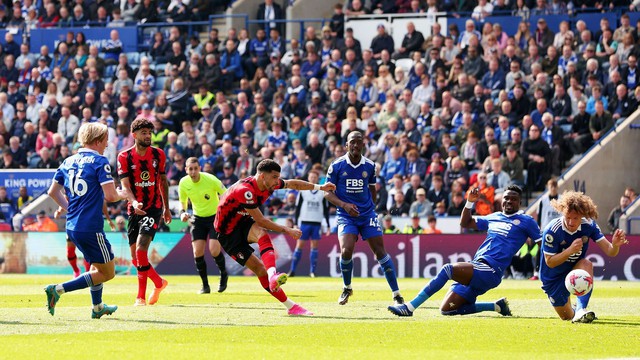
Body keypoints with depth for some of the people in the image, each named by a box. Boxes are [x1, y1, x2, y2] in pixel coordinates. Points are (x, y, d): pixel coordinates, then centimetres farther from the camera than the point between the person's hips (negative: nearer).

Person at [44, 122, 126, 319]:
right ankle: (59, 289, -10)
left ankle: (98, 307, 34)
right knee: (107, 273, 0)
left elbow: (53, 191, 14)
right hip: (90, 227, -8)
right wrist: (122, 194, 5)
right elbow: (110, 196, -17)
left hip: (72, 227, 8)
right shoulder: (99, 161, -10)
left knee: (97, 265, 28)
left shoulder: (68, 162, 11)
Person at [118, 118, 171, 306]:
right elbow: (125, 186, -12)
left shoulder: (159, 155, 2)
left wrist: (166, 208, 16)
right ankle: (159, 283, 30)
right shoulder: (124, 157, -4)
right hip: (135, 211, 2)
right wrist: (134, 202, -31)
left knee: (141, 251, -19)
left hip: (154, 208, -2)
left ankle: (141, 297, -12)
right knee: (136, 259, 6)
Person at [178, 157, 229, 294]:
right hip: (198, 218, 3)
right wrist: (183, 213, -17)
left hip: (215, 216, -3)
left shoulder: (210, 180, -20)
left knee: (214, 251, -15)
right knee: (197, 252, -8)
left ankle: (223, 274, 15)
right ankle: (205, 285, 8)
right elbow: (183, 203, 5)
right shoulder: (183, 183, -10)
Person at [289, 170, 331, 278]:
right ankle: (292, 270, -2)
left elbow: (326, 210, 11)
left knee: (314, 246, 0)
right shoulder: (303, 191, 4)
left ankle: (312, 271, 4)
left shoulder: (322, 193, 6)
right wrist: (295, 223, -2)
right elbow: (297, 208, 4)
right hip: (304, 222, -1)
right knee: (299, 245, -4)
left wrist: (328, 225, 7)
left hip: (317, 224, 1)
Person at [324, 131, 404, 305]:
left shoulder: (370, 166, 4)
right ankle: (347, 288, 8)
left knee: (380, 251, -5)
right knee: (346, 251, -19)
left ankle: (396, 293, 0)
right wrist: (344, 205, -17)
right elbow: (328, 192, -2)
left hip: (367, 214, 2)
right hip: (346, 216, -2)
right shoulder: (337, 166, -4)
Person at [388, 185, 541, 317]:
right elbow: (465, 223, 34)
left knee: (448, 269, -27)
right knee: (447, 309, 2)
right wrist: (470, 203, 19)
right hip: (476, 268, 8)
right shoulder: (494, 218, 25)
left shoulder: (525, 221, 7)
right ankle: (498, 306, 12)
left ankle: (409, 307, -27)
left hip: (491, 271, -8)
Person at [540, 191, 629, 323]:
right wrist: (570, 250, -40)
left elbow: (610, 251, -22)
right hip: (553, 278, -1)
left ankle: (580, 311, -36)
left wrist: (615, 245, -46)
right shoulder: (552, 231, -28)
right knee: (567, 317, 3)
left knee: (587, 264, -33)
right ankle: (575, 310, 43)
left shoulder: (589, 226, -19)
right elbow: (549, 262, -25)